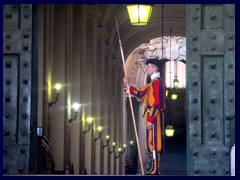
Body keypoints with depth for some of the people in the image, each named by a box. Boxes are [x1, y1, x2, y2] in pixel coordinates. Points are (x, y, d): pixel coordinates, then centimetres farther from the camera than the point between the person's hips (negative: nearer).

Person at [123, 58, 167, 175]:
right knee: (152, 142, 12)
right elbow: (141, 94, 25)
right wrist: (128, 86, 21)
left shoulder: (157, 82, -13)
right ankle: (154, 169, 16)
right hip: (152, 116, 10)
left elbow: (157, 103, -20)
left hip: (154, 117, -10)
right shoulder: (153, 83, 19)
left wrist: (150, 119, -23)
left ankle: (155, 170, -8)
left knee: (153, 142, -9)